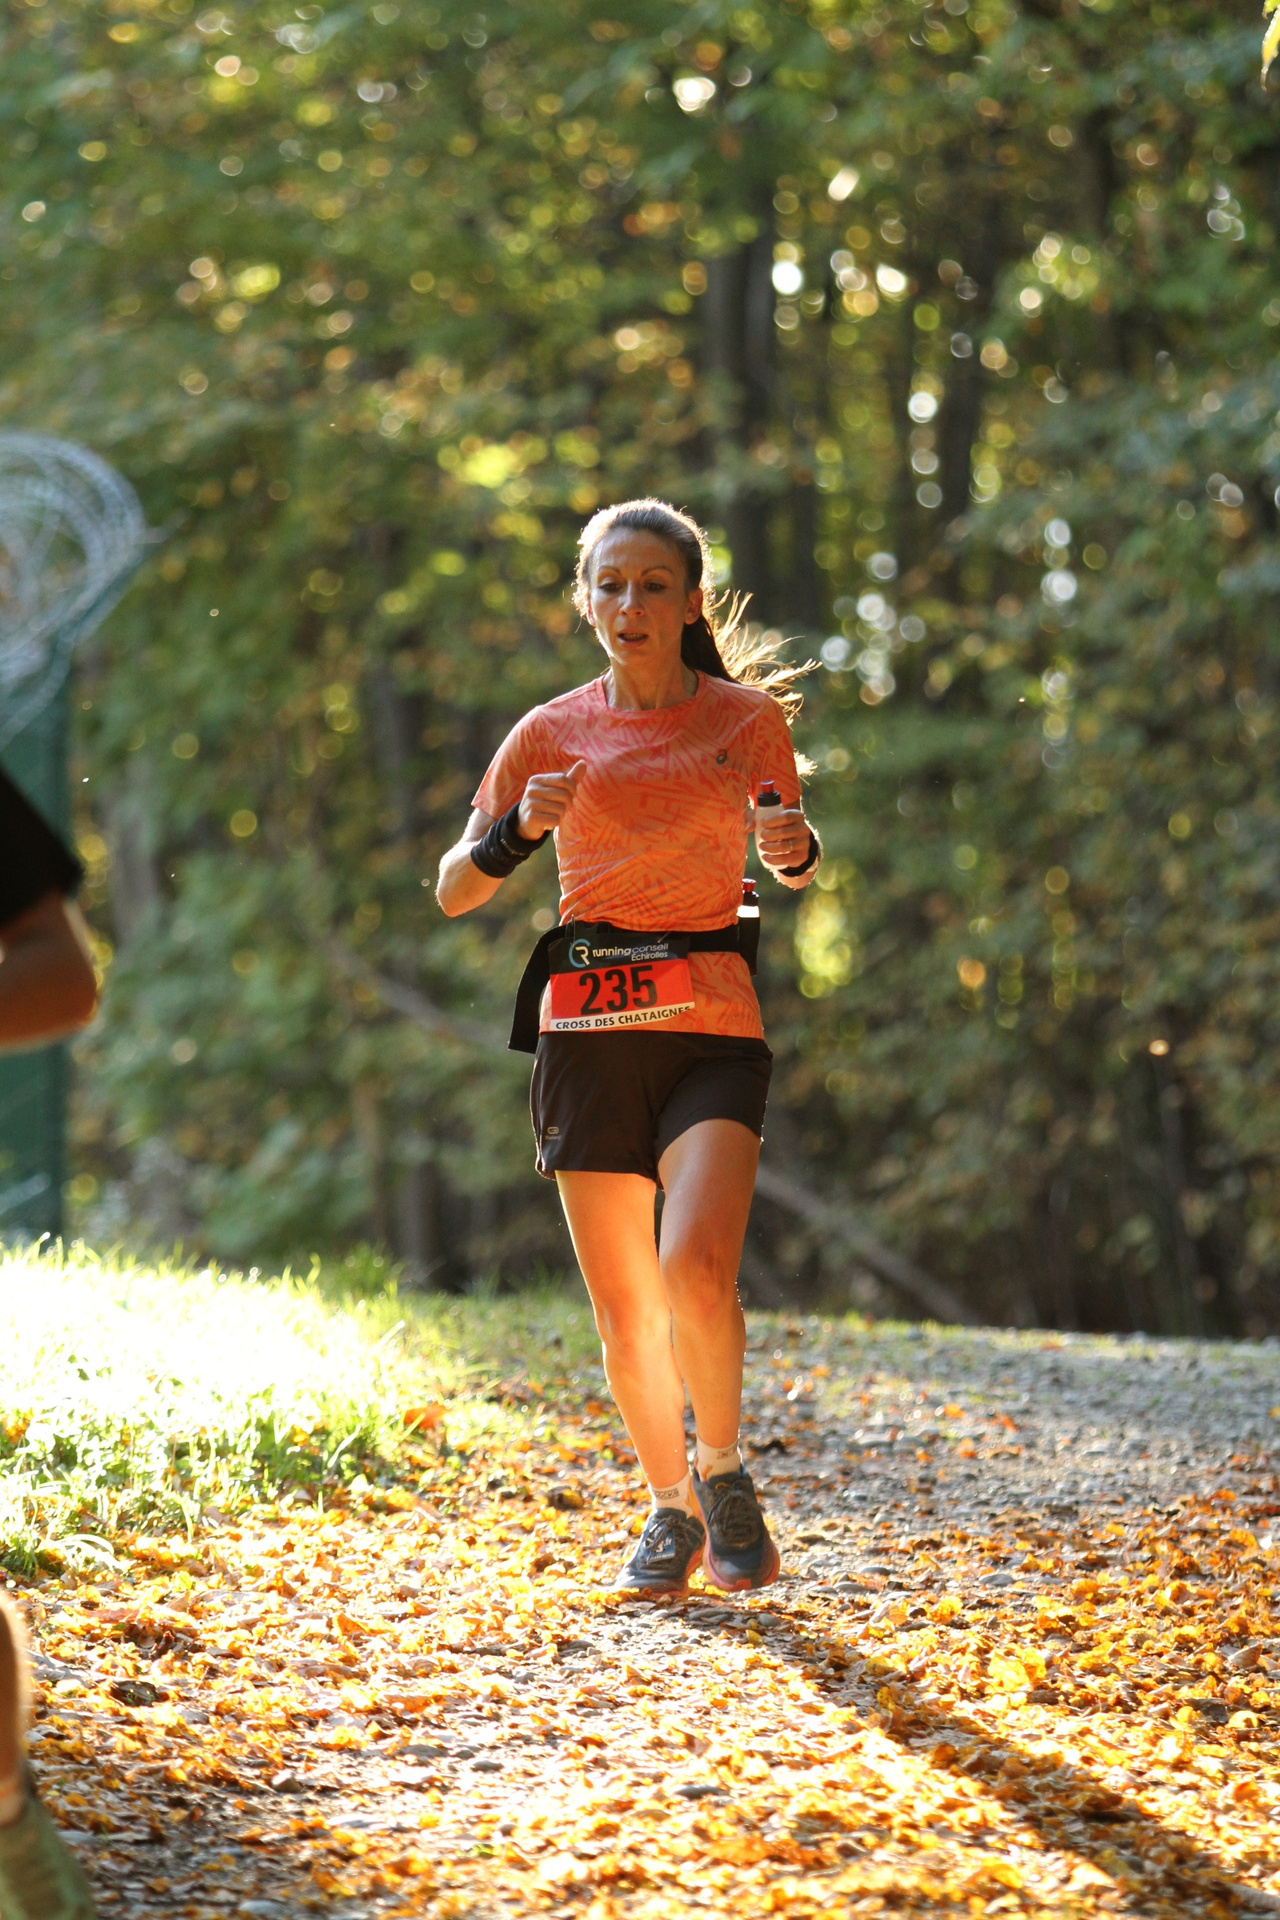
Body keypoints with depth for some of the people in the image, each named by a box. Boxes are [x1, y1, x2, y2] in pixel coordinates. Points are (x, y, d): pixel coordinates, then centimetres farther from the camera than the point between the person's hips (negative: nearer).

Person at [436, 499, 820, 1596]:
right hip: (588, 1027, 2)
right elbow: (455, 892, 6)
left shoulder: (747, 719, 5)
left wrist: (793, 844, -5)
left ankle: (724, 1471, 5)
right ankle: (672, 1509, 23)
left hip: (712, 1024, -2)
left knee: (697, 1268, -21)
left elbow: (798, 870, 18)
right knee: (623, 1304, 2)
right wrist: (522, 828, -13)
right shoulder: (552, 734, 6)